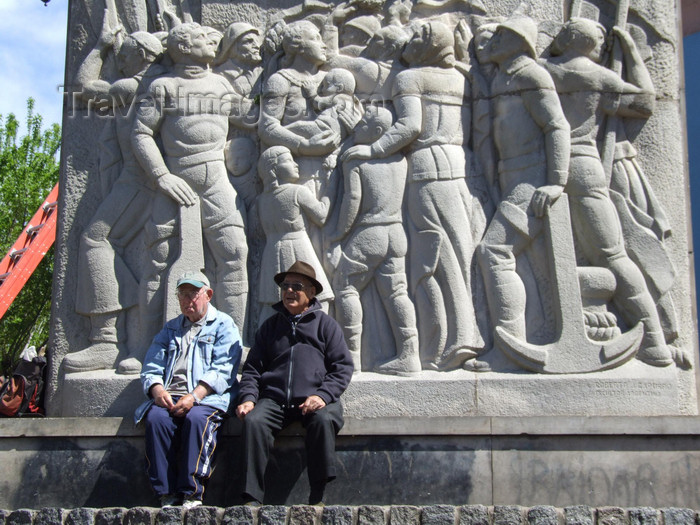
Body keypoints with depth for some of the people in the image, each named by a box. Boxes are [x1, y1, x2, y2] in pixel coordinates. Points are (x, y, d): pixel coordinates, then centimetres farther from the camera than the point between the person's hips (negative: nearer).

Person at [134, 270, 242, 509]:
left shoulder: (223, 325, 11)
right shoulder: (170, 328, 27)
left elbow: (222, 371, -4)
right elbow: (151, 367, 18)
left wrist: (194, 396, -18)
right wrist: (157, 389, -6)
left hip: (208, 398, -4)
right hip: (169, 397, 4)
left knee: (196, 417, -36)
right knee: (155, 417, -29)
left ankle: (192, 493, -29)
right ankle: (167, 493, -25)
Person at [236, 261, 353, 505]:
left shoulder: (325, 324, 12)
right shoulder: (271, 325, 21)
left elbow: (343, 366, 5)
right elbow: (252, 367, 18)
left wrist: (323, 395, -12)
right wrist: (248, 397, -2)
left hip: (314, 399, -2)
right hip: (274, 399, 2)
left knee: (324, 420, -34)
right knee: (253, 421, -28)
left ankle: (317, 498, -27)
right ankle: (252, 497, -27)